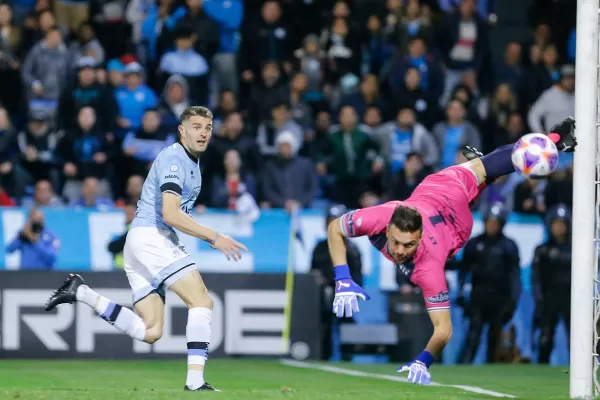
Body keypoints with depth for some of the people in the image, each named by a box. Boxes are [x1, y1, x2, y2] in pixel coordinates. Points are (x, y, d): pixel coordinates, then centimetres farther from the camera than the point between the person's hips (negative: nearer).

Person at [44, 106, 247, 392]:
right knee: (202, 301, -15)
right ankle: (195, 381, -22)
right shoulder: (174, 159, -11)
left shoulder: (191, 162, 21)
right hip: (151, 237, -10)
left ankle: (80, 292, 3)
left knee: (149, 332, 2)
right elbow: (170, 214, -21)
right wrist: (214, 237, -22)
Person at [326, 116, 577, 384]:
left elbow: (444, 328, -47)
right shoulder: (379, 218, -45)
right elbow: (334, 228, -27)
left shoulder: (427, 267, -50)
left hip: (458, 219, -1)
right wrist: (342, 281, -39)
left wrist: (423, 361, -63)